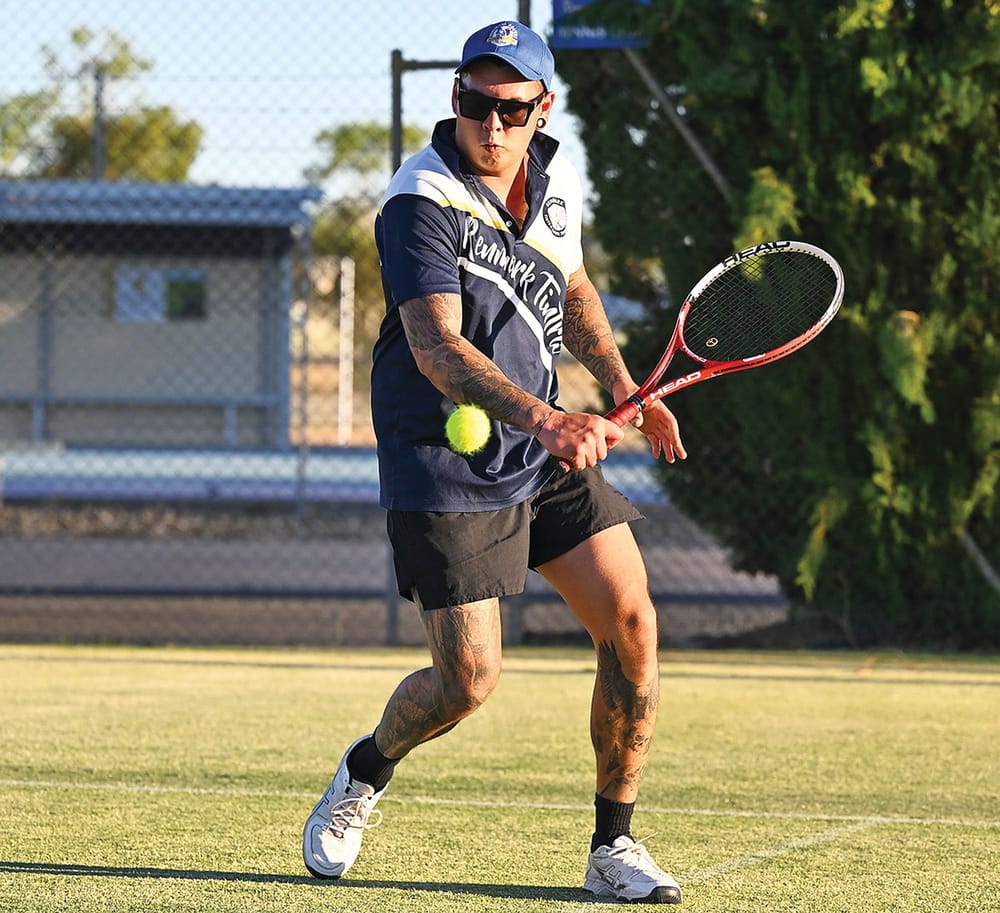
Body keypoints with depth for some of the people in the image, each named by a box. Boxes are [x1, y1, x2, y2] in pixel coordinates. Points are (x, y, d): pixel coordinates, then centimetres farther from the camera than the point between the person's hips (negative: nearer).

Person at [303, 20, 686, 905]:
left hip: (551, 450, 6)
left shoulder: (555, 180, 2)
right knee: (468, 681, -7)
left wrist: (625, 388, 9)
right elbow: (438, 348, -32)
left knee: (631, 624, -6)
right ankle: (366, 772, 26)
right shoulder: (422, 204, -20)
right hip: (447, 465, -6)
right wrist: (542, 418, -45)